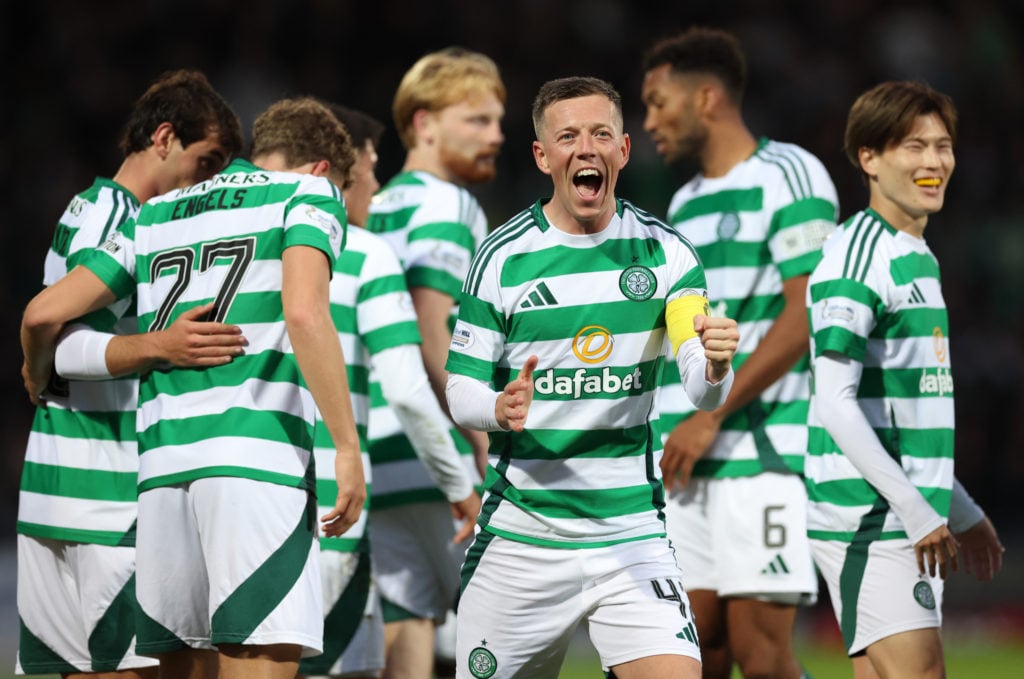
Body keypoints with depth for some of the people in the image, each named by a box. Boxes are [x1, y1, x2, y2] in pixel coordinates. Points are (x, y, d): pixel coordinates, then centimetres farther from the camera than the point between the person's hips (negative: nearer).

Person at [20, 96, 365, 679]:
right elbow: (304, 312, -12)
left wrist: (38, 380, 39)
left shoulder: (155, 216, 22)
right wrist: (348, 446, -10)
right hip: (259, 456, -6)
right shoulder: (308, 195, 7)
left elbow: (44, 311, 17)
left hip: (162, 459, 6)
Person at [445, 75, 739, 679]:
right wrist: (500, 409, -22)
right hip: (521, 533, 0)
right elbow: (462, 388, 1)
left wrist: (714, 364, -29)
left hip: (632, 533, 1)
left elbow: (704, 392, -5)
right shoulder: (503, 257, -3)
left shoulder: (664, 251, 0)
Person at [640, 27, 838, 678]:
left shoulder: (789, 175, -5)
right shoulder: (686, 203, 20)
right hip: (688, 466, 8)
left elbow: (806, 318, -13)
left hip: (766, 454, -8)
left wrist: (713, 417, -15)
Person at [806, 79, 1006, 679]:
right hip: (868, 518, -9)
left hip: (913, 524, 9)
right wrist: (915, 510, -20)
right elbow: (835, 403, -18)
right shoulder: (857, 256, -12)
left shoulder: (919, 259, 18)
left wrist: (963, 515, 25)